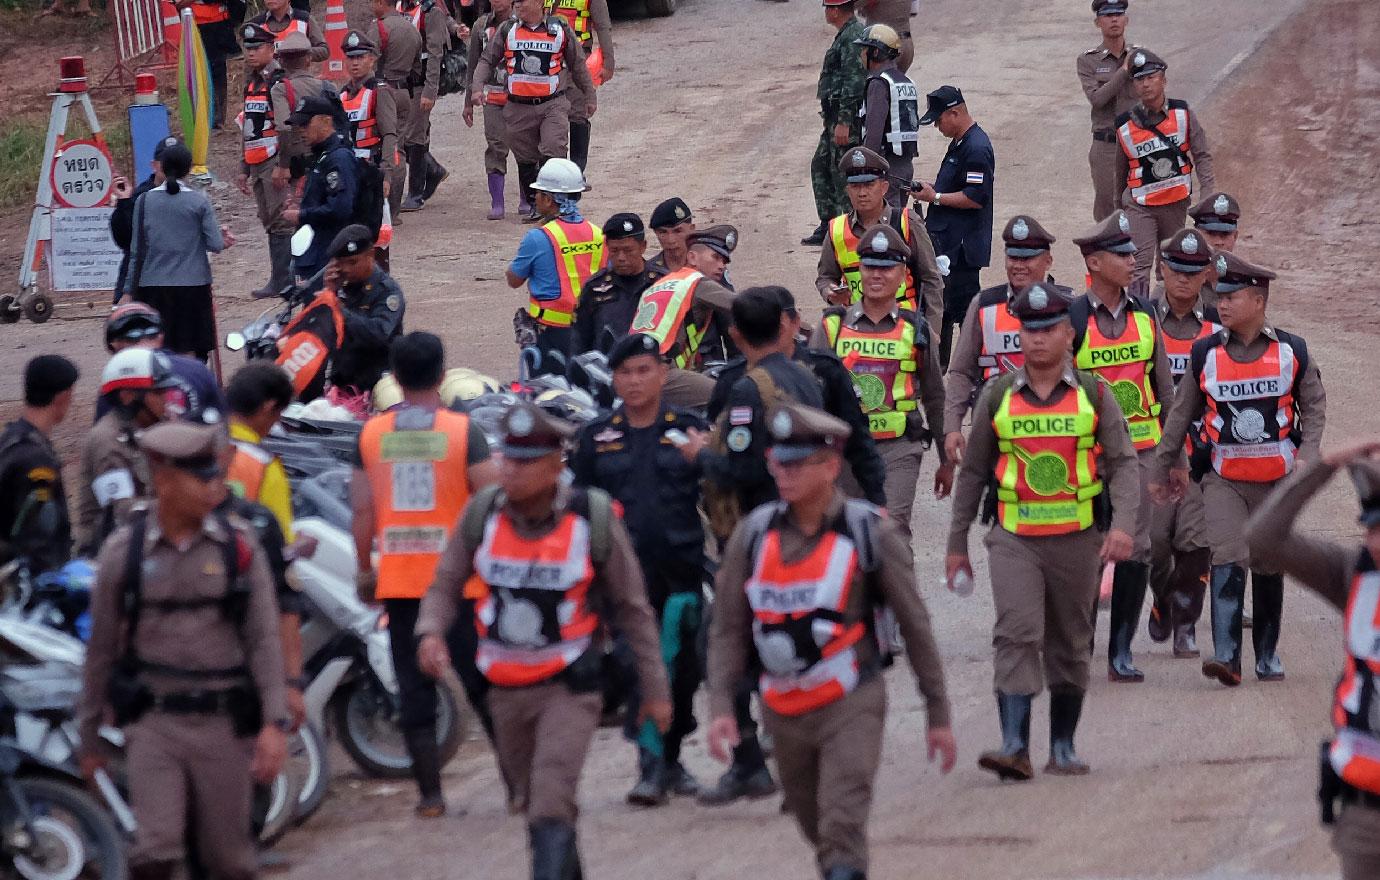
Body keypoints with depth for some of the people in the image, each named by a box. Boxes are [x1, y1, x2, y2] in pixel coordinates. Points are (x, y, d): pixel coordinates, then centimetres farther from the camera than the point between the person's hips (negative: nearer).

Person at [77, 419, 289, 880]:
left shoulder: (239, 544, 0)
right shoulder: (122, 552, -1)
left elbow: (264, 638, 0)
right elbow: (101, 649, 8)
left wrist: (275, 722, -9)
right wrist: (88, 737, 12)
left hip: (224, 722, 1)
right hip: (154, 721, -1)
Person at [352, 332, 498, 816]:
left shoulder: (372, 434, 1)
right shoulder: (462, 430, -7)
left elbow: (362, 508, 3)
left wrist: (365, 569, 12)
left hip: (398, 579, 2)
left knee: (414, 686, 7)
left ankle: (429, 791, 6)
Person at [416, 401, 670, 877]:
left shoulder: (593, 518, -12)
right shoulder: (483, 512, -5)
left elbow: (633, 607, -2)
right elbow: (447, 583, 5)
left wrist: (654, 689, 2)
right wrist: (431, 631, -18)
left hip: (570, 686, -4)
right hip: (506, 689, 4)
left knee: (550, 808, -19)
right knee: (531, 805, 18)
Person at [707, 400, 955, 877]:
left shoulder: (870, 533, -8)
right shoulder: (753, 535, 0)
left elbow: (915, 626, 0)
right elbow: (728, 630, 3)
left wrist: (939, 716, 2)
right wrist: (721, 706, -10)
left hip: (851, 707, -4)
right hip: (784, 710, 4)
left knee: (841, 834, -16)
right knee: (818, 833, 17)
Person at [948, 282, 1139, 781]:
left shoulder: (1094, 394, 2)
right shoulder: (997, 397, 4)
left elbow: (1123, 463, -2)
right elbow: (973, 472, 11)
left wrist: (1123, 524, -18)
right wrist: (956, 544, 10)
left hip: (1076, 537, 1)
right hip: (1013, 537, -1)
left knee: (1070, 645, 9)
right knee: (1016, 633, -17)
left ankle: (1063, 748, 21)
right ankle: (1014, 746, -23)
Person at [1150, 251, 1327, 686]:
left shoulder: (1292, 352, -3)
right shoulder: (1205, 354, -1)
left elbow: (1314, 406, 7)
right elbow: (1181, 413, 9)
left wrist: (1306, 455, -9)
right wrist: (1164, 468, 14)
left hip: (1277, 480, 1)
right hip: (1223, 479, -1)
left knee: (1269, 568, 11)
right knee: (1228, 561, -17)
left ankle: (1268, 655, 26)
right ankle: (1226, 656, -23)